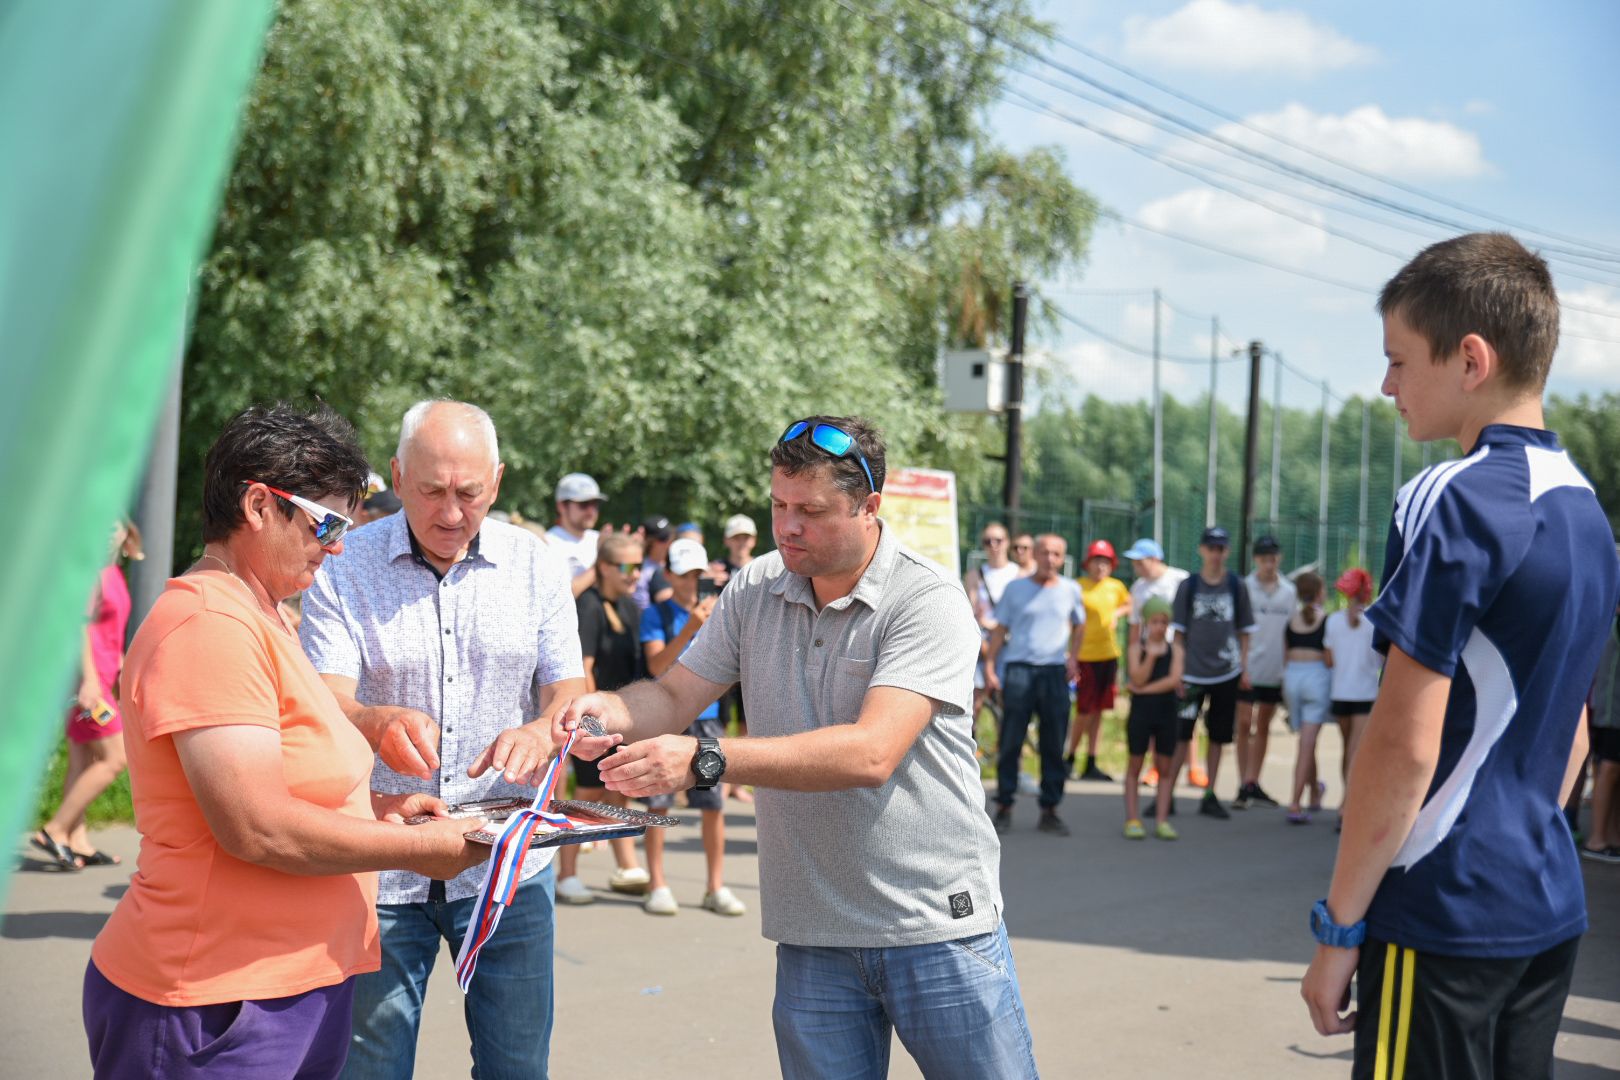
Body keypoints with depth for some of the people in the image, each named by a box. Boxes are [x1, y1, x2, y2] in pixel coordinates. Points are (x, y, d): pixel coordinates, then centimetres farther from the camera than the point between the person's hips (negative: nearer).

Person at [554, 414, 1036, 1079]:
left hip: (938, 927, -4)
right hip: (812, 936, 4)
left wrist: (705, 760, -30)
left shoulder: (928, 600, -13)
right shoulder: (755, 590, 5)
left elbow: (871, 753, -25)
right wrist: (614, 711, -16)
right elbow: (675, 696, 8)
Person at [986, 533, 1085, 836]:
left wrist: (1073, 657, 8)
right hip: (1020, 669, -2)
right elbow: (1000, 629, 6)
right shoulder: (1016, 588, 4)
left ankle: (1049, 811, 11)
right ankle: (1004, 808, 5)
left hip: (1055, 672, 2)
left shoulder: (1071, 589, 8)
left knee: (1054, 746, 4)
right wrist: (989, 664, -4)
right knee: (1010, 743, -2)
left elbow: (1079, 625, 22)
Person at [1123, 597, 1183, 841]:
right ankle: (1132, 819, 6)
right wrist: (1151, 655, -24)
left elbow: (1174, 679, -10)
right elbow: (1137, 680, -13)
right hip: (1141, 712, -2)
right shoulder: (1136, 648, -1)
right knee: (1135, 764, 3)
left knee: (1165, 766, 5)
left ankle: (1161, 820, 8)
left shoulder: (1174, 649, 3)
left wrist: (1146, 689, -13)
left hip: (1167, 713, 2)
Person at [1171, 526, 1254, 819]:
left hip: (1226, 673, 2)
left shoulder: (1236, 586, 3)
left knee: (1218, 736, 7)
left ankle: (1209, 796, 16)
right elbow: (1179, 630, 3)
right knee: (1181, 734, -3)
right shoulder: (1188, 586, 0)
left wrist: (1244, 668, 4)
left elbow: (1244, 630, 9)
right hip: (1192, 672, -1)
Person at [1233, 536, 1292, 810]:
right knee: (1244, 725, -4)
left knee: (1263, 727, 11)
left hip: (1275, 671, 3)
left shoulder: (1289, 591, 5)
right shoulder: (1244, 588, -4)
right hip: (1247, 669, -3)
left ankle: (1253, 784, 19)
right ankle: (1243, 786, 0)